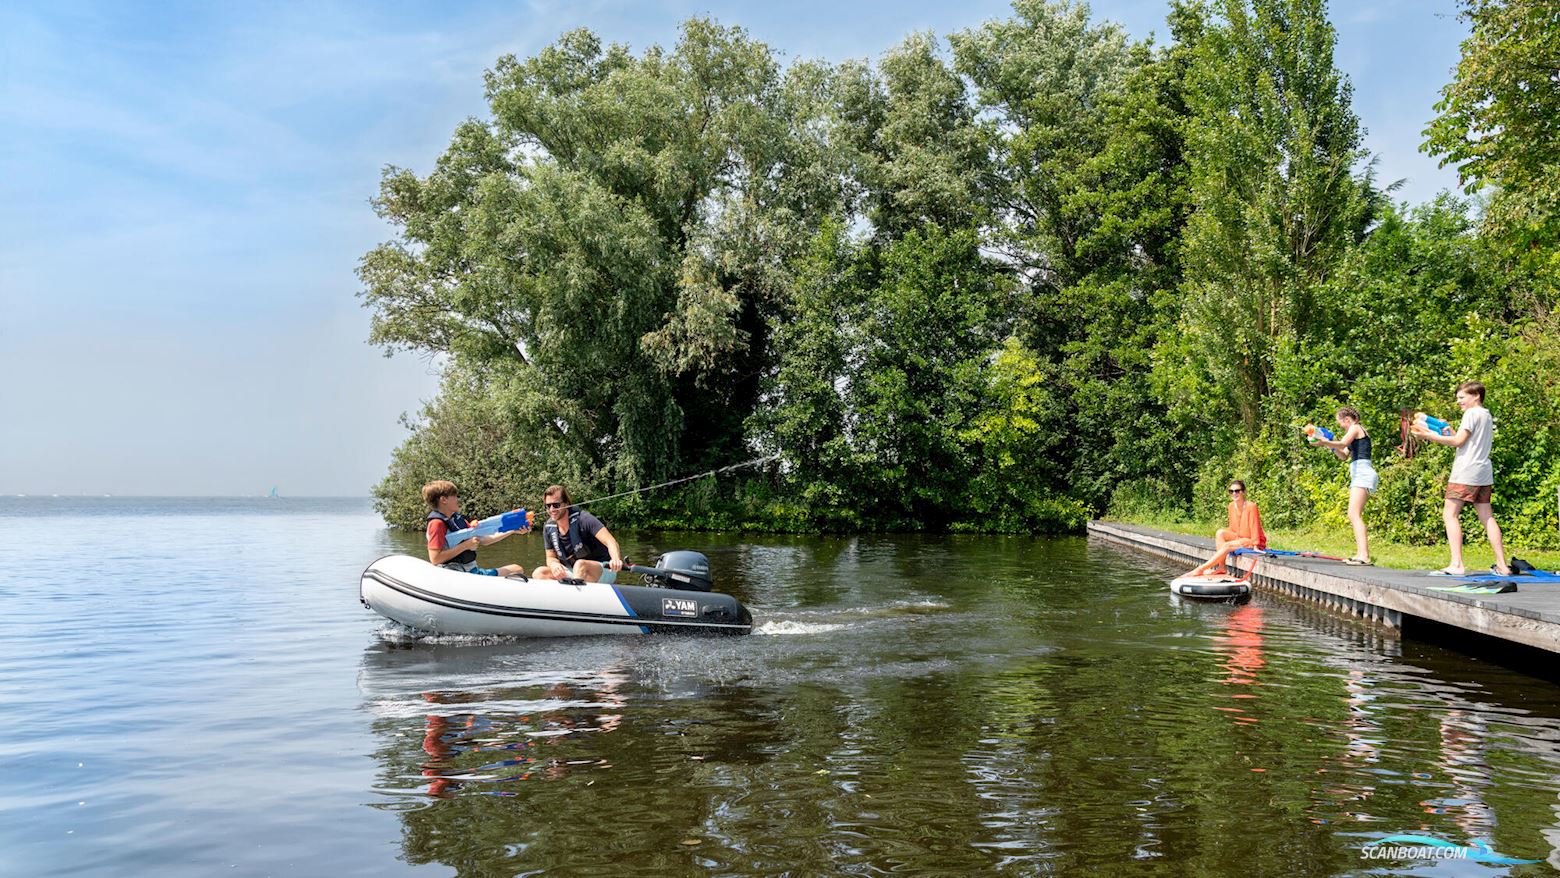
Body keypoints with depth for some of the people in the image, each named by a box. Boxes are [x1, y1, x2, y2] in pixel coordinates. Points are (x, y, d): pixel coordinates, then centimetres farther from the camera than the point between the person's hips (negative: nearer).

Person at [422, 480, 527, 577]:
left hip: (471, 571, 10)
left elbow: (483, 540, 14)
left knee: (517, 569, 9)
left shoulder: (458, 520, 13)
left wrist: (512, 530, 7)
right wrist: (466, 545, -19)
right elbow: (435, 559, -22)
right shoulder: (437, 523, -14)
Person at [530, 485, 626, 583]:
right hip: (574, 573, 6)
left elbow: (610, 541, -27)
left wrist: (616, 560, -50)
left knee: (581, 564, -37)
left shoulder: (582, 519, -18)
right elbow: (551, 557, 10)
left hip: (603, 570, -6)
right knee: (538, 573, -13)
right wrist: (554, 564, -17)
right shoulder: (548, 528, 1)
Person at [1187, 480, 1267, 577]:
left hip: (1252, 541, -7)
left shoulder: (1251, 506, -19)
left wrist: (1255, 545, -23)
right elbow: (1232, 528, 8)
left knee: (1227, 545, -27)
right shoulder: (1231, 506, 2)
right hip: (1239, 537, 7)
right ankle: (1221, 567, -20)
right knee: (1220, 532, -14)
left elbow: (1254, 527, -19)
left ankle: (1201, 569, -27)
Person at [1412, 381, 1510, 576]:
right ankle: (1502, 565, 8)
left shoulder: (1472, 414, -7)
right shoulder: (1487, 416, 21)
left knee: (1450, 515, -8)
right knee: (1487, 517, 10)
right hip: (1484, 474, 9)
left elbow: (1458, 441, -14)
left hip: (1466, 472, -9)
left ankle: (1457, 564, -17)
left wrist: (1428, 436, -14)